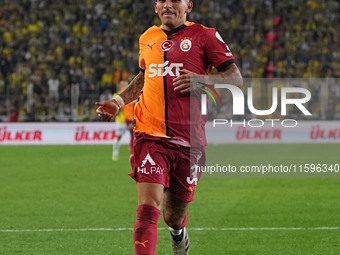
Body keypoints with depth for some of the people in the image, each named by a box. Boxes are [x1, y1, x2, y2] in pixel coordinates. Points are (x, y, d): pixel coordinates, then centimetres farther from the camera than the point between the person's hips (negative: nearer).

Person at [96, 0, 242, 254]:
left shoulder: (204, 36, 2)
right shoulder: (148, 38, 13)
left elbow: (236, 77, 0)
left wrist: (202, 79, -16)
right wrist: (119, 101, 19)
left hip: (189, 141, -1)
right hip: (151, 136, 1)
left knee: (173, 217, 11)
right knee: (148, 208, -18)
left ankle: (178, 231, 48)